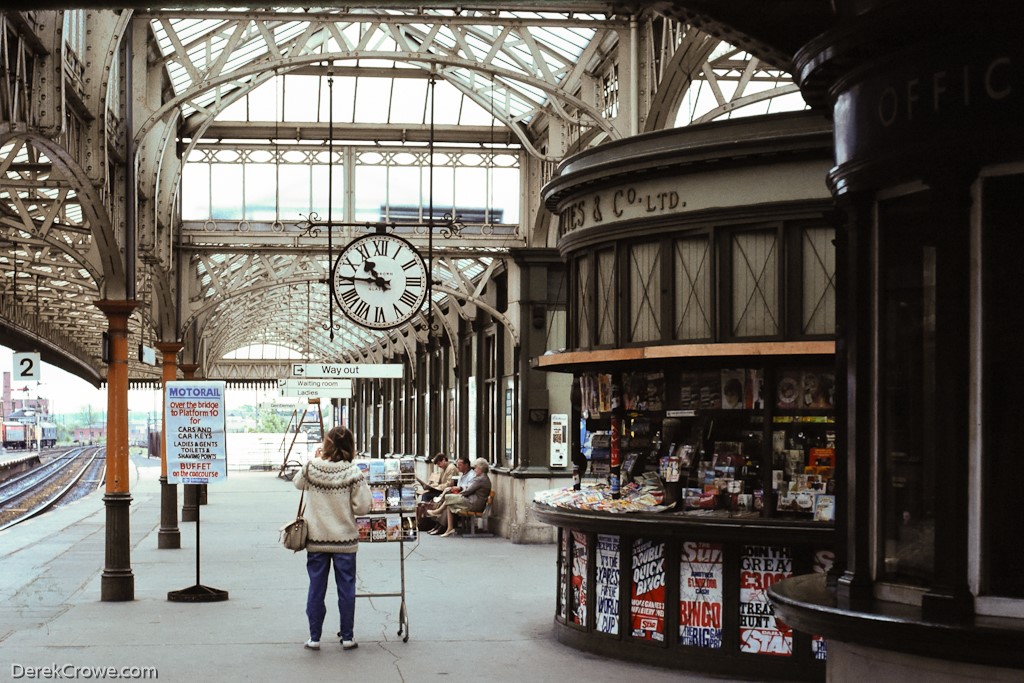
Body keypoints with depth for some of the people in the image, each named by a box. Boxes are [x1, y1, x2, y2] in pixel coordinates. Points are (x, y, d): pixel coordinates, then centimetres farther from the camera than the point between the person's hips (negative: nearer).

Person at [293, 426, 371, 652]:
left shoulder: (311, 468, -7)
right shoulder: (353, 473, -13)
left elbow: (298, 483, 16)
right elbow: (362, 507, -12)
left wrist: (314, 459, 15)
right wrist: (363, 486, 5)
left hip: (316, 539, 2)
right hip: (344, 540, -1)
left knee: (316, 588, 9)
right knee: (346, 588, 9)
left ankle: (314, 637, 13)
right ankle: (347, 637, 14)